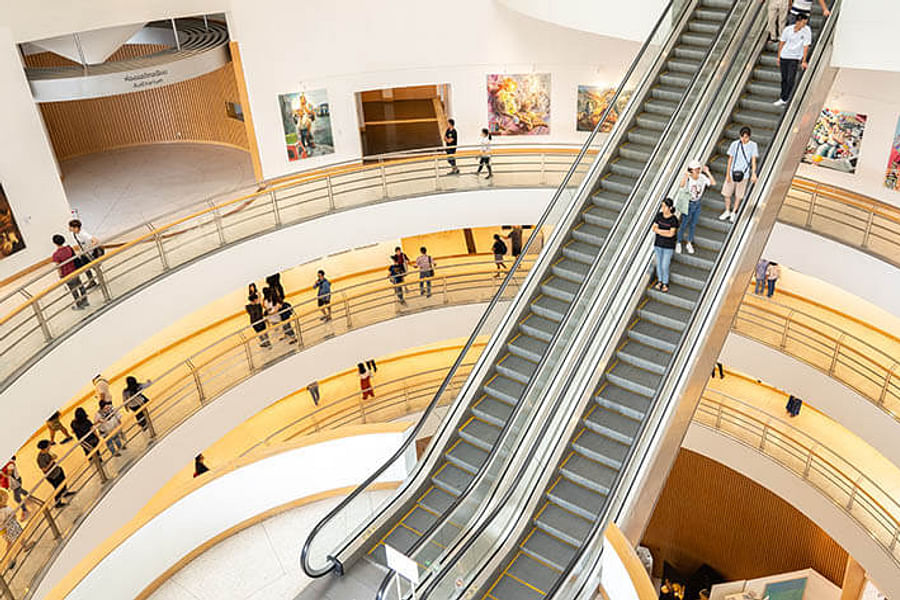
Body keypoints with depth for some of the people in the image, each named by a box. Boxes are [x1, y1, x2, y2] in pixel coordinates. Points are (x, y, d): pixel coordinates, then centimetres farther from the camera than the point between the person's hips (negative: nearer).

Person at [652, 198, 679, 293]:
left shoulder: (674, 219, -19)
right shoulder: (659, 215, -5)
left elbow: (671, 234, -24)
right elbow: (654, 228, -7)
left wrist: (659, 230, -18)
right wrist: (666, 231, -20)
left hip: (669, 246, -4)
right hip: (658, 244, 4)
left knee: (665, 266, 0)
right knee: (658, 264, 15)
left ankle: (665, 283, 22)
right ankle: (660, 281, 35)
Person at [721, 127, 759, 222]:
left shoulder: (753, 145, -6)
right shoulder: (735, 144, -4)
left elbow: (753, 160, -11)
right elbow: (730, 160, 1)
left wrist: (753, 174, -25)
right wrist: (727, 174, -2)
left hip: (743, 175, -1)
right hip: (732, 173, 1)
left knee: (738, 195, 10)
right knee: (726, 193, 8)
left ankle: (734, 213, 29)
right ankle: (727, 212, 29)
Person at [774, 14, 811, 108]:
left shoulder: (807, 31, -12)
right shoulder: (787, 29, -8)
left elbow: (806, 46, -9)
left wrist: (804, 61, -9)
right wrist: (778, 56, 10)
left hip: (795, 58, -2)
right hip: (784, 57, 2)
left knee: (790, 80, -10)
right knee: (784, 79, 9)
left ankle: (784, 99, -4)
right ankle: (783, 98, 21)